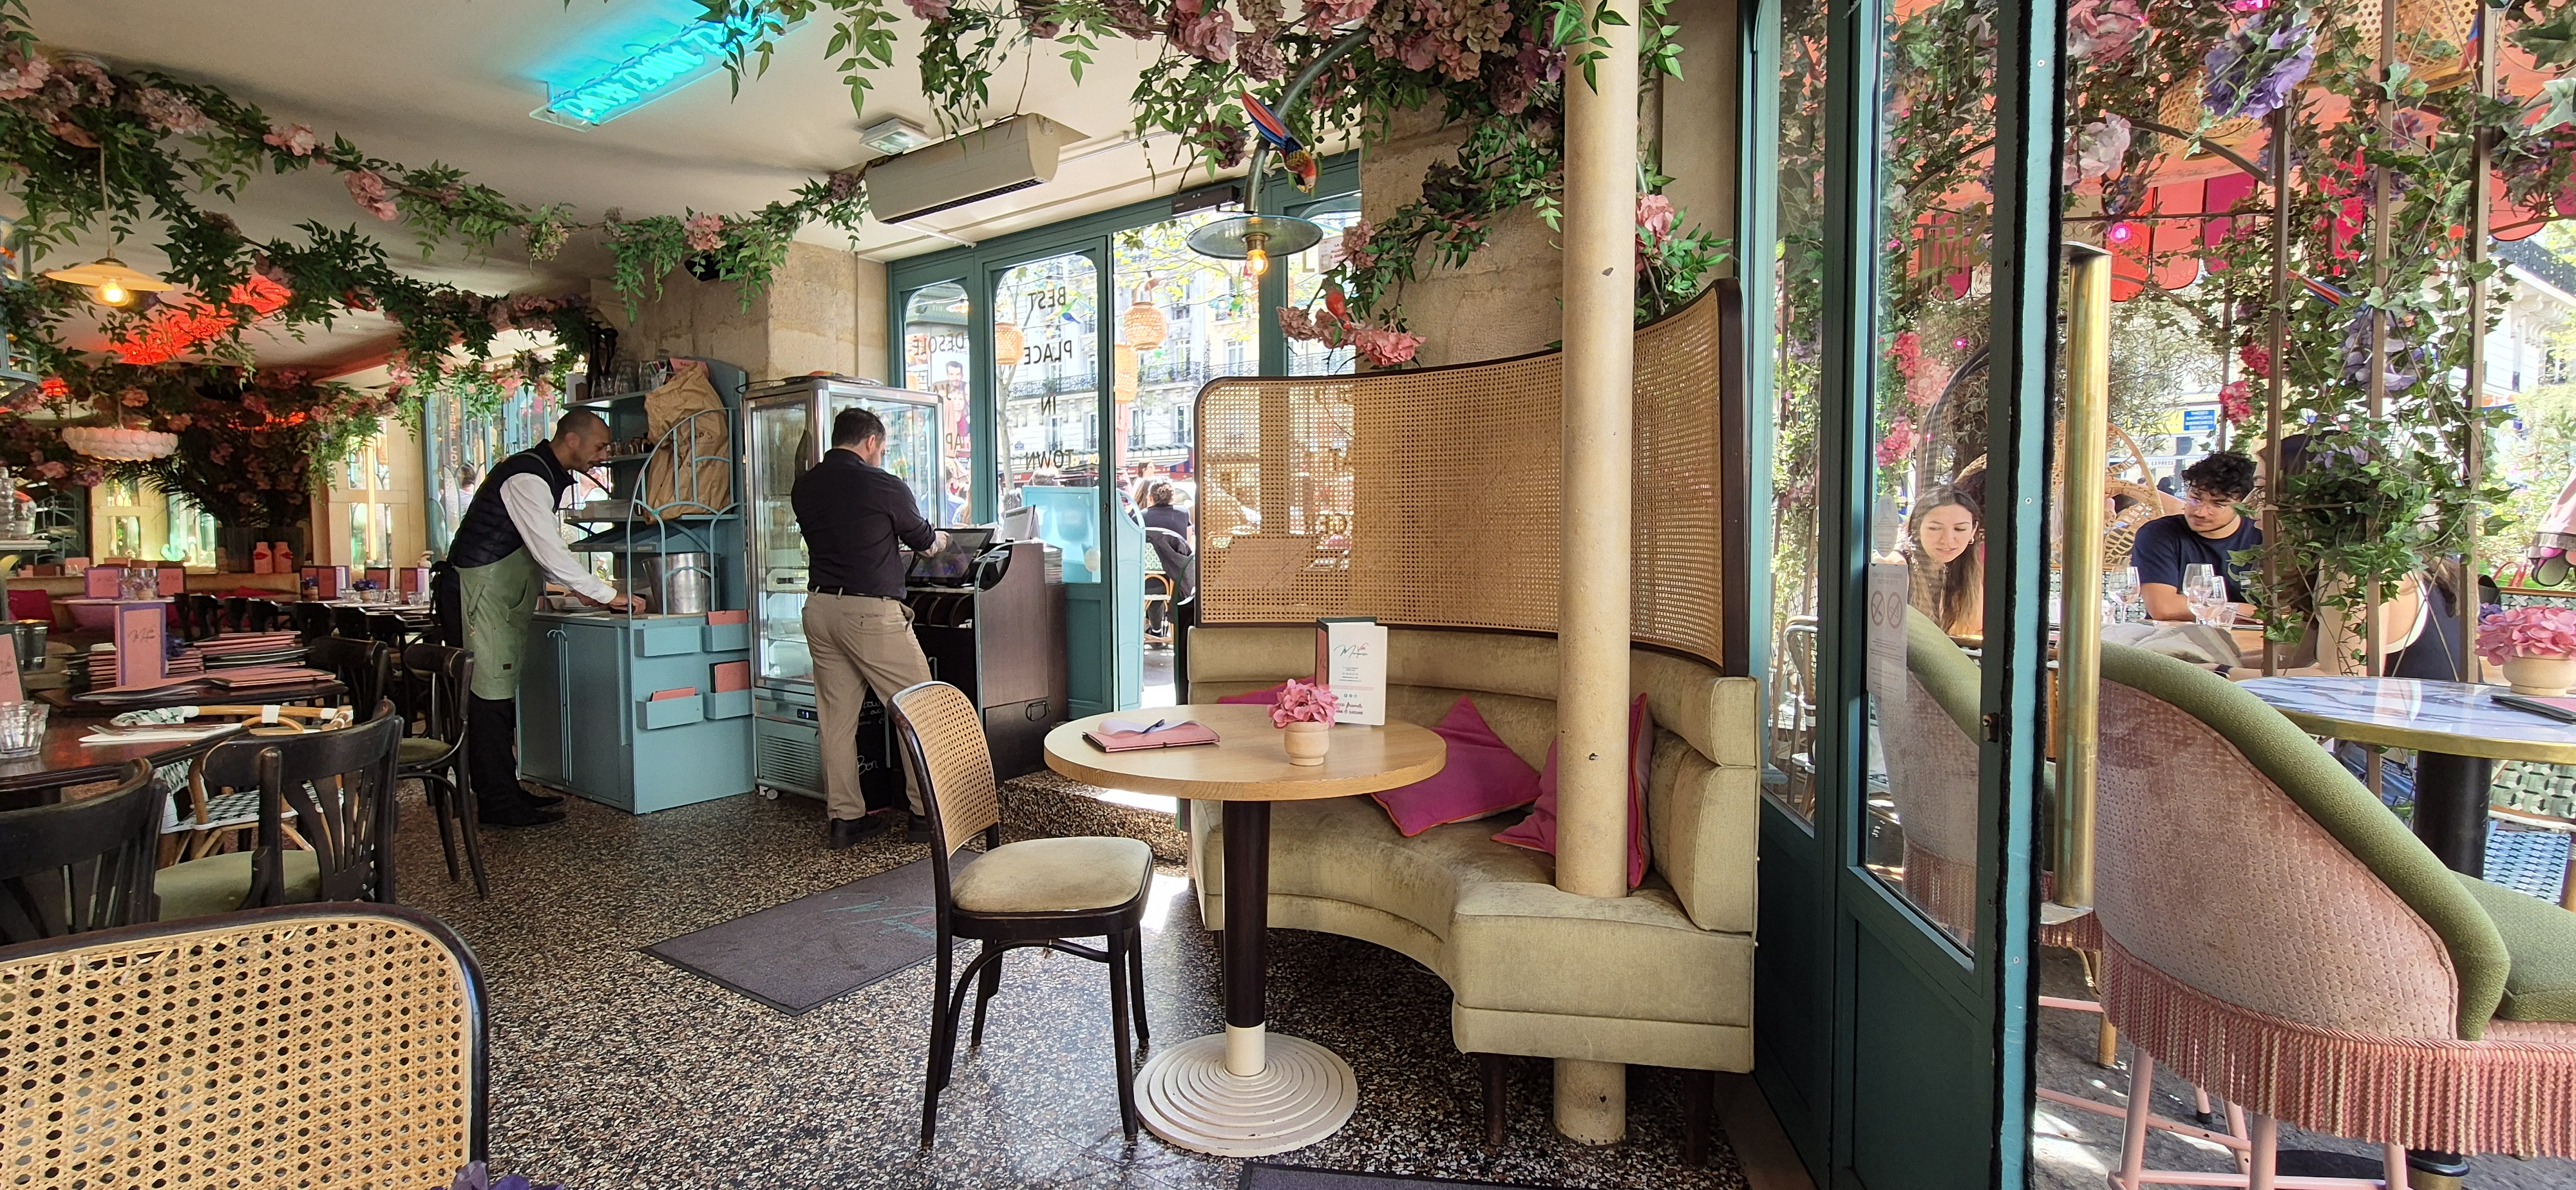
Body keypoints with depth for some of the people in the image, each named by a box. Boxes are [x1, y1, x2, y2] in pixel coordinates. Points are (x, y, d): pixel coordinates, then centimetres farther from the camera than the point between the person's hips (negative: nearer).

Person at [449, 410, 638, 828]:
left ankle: (505, 790, 21)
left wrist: (575, 587, 11)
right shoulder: (527, 478, -19)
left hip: (506, 597, 10)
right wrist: (609, 596, -20)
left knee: (503, 690, 13)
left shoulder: (550, 476, 13)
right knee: (492, 692, -7)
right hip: (481, 592, -10)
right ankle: (498, 805, -3)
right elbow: (550, 553, -24)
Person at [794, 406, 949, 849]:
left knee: (837, 716, 10)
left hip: (819, 608, 7)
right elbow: (923, 538, 6)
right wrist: (940, 539, 29)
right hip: (870, 612, -6)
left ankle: (845, 817, 16)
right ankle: (927, 812, 8)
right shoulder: (884, 486, -9)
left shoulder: (804, 487, 8)